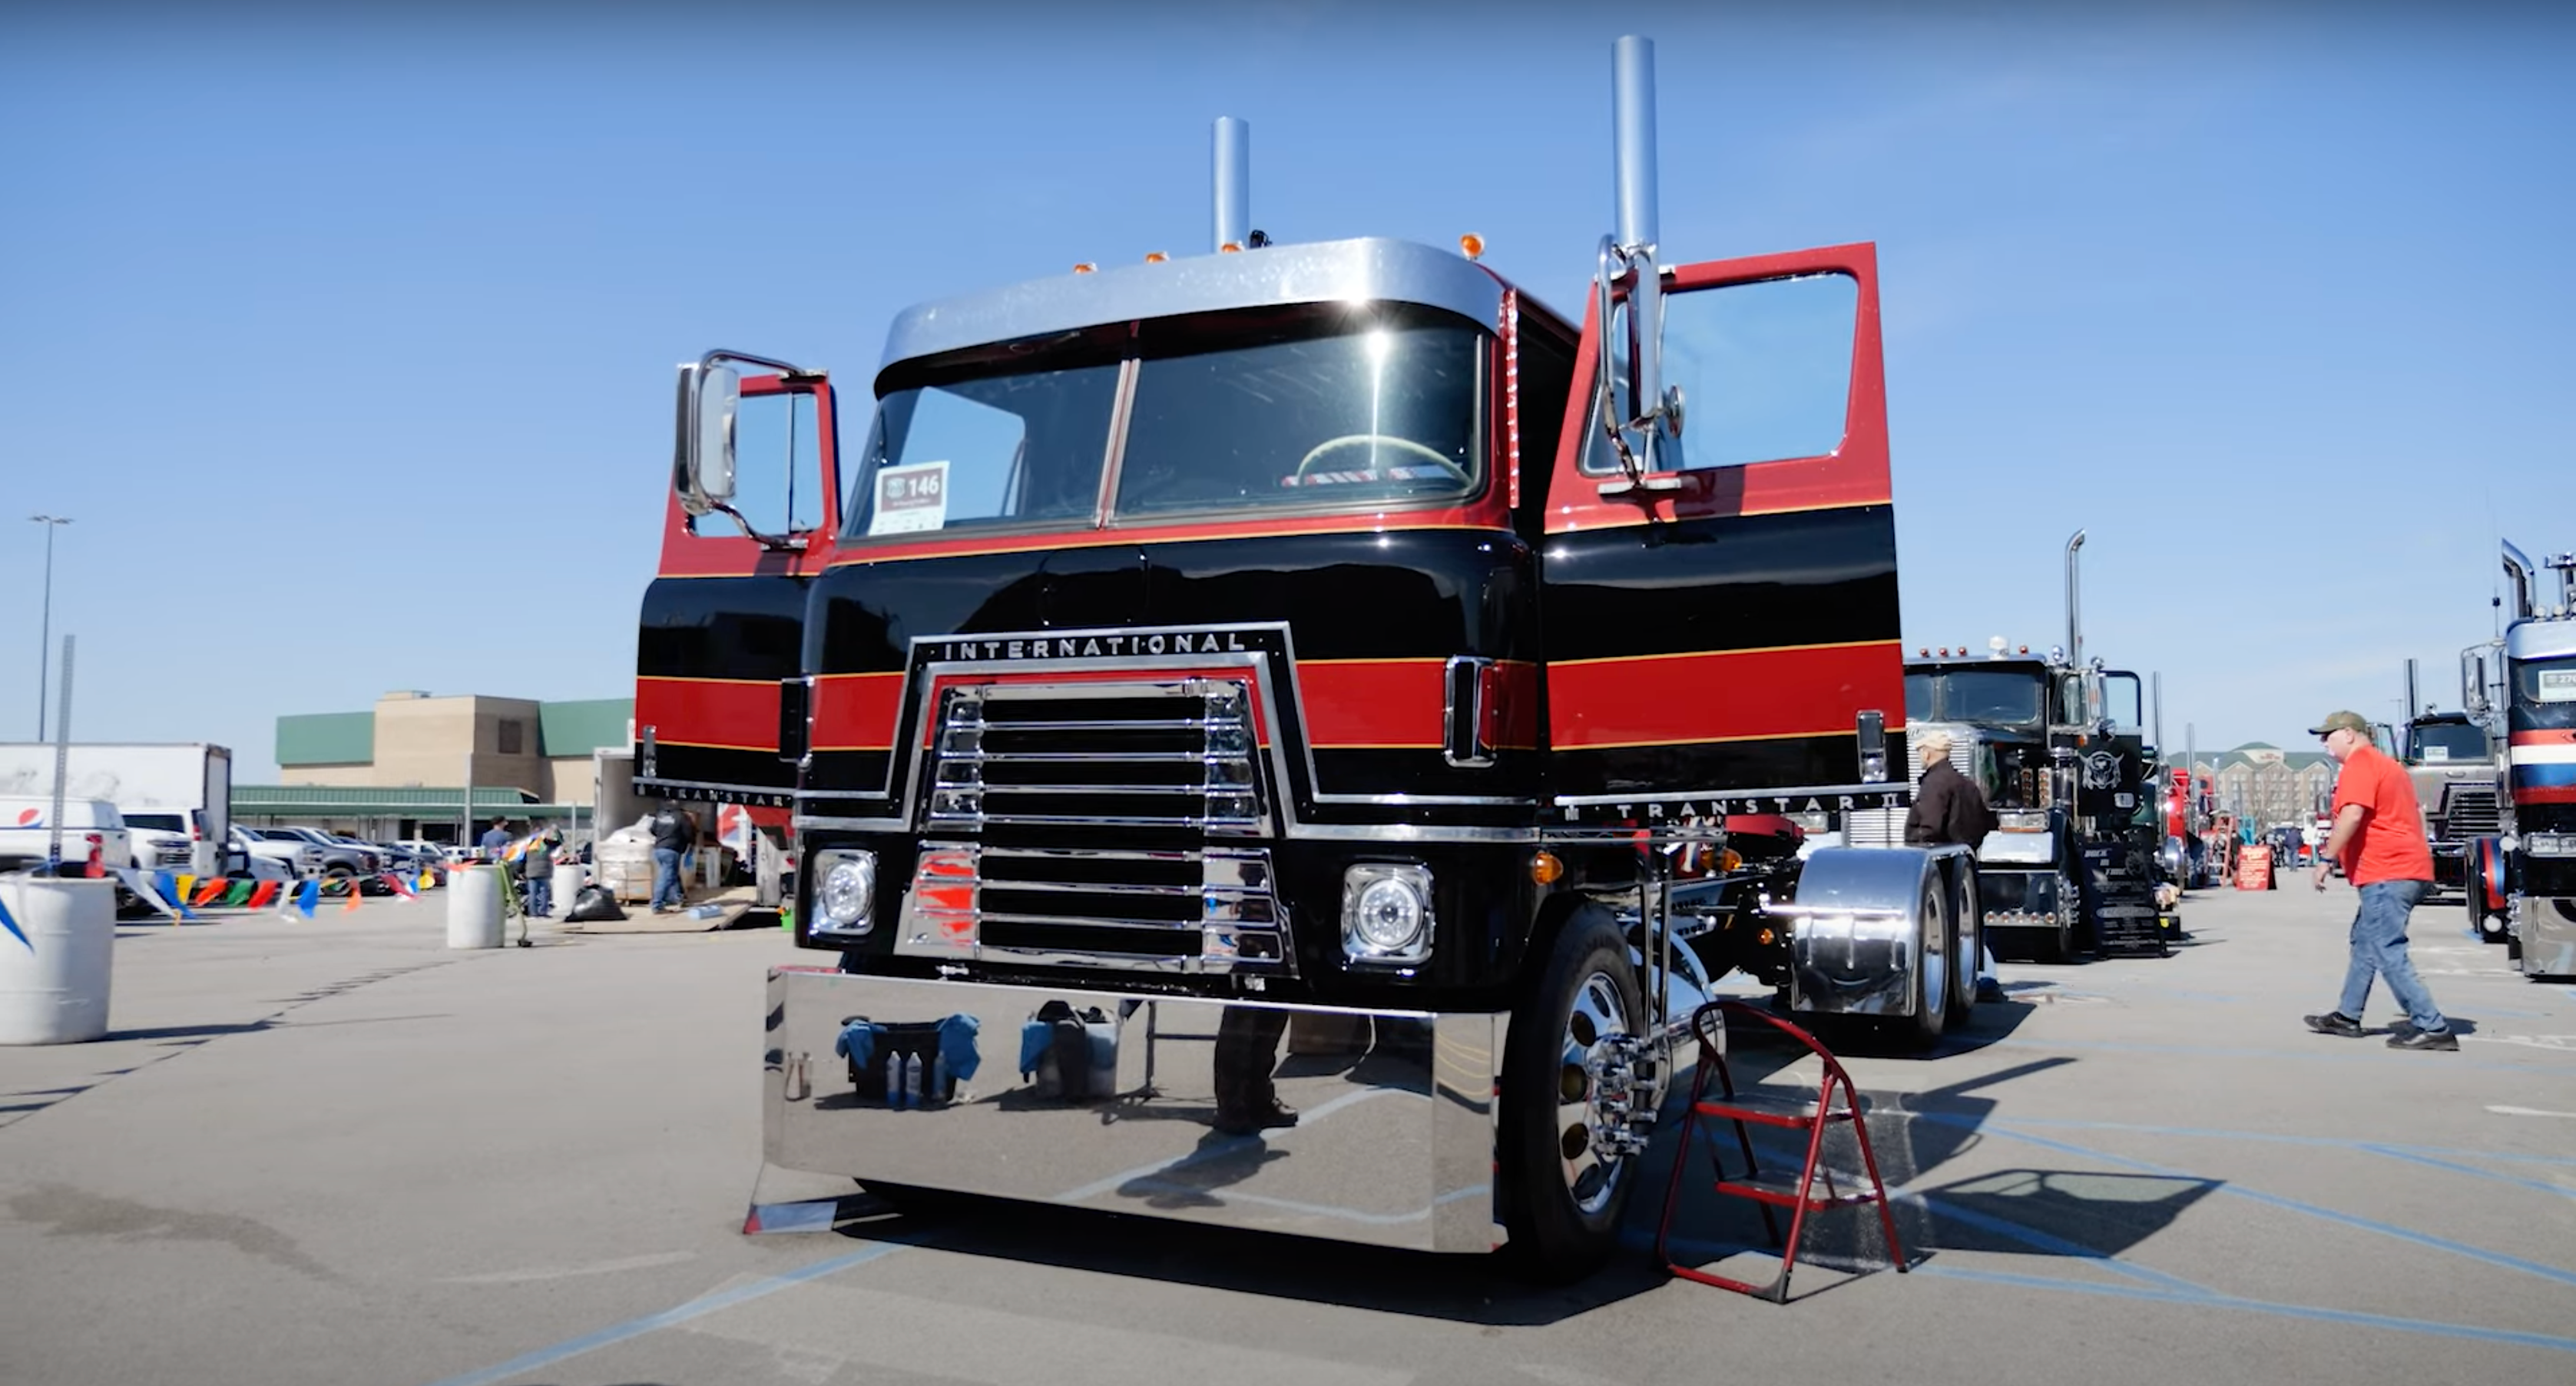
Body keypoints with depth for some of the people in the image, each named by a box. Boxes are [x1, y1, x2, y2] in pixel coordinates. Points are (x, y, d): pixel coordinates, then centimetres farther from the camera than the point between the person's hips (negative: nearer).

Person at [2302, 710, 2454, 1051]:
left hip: (2386, 874, -11)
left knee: (2389, 954, -11)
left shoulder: (2359, 764, -10)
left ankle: (2433, 1028, -12)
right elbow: (2414, 815, 30)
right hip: (2410, 869, 11)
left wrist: (2326, 858, -18)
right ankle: (2347, 1017, 24)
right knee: (2364, 943, 17)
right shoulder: (2386, 764, 23)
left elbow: (2352, 816, -22)